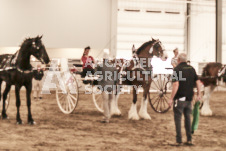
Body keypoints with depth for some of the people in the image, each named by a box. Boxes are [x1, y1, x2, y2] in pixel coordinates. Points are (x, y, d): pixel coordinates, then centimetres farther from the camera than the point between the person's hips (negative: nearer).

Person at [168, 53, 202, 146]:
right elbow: (198, 82, 7)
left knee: (178, 119, 2)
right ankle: (189, 139, 16)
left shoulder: (177, 69, -11)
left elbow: (176, 85, -20)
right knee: (187, 118, 15)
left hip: (179, 98, -6)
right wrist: (199, 94, 17)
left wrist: (171, 98, -17)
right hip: (189, 98, 6)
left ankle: (179, 141, 2)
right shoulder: (192, 69, 7)